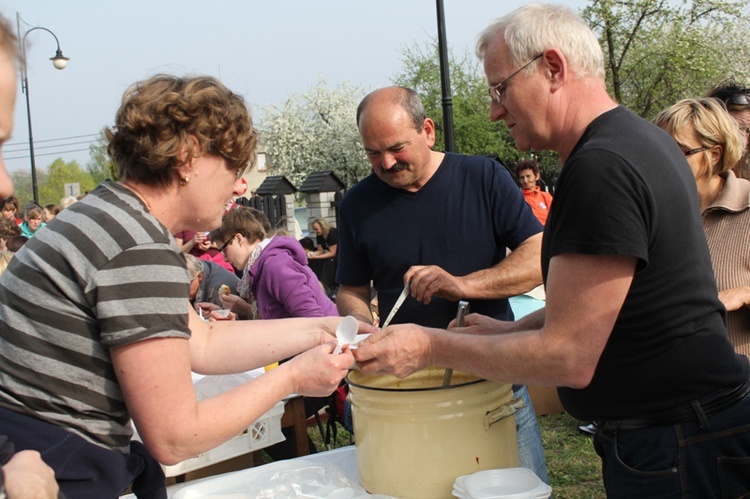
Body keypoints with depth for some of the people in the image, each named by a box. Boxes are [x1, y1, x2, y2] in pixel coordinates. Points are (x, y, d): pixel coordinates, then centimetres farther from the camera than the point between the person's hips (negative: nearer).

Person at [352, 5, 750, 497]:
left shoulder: (601, 168, -25)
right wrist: (512, 331, 11)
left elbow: (568, 357, -24)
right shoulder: (639, 139, 9)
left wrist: (431, 347, -16)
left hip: (674, 453, -10)